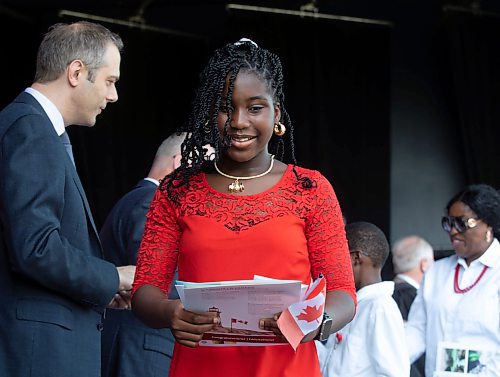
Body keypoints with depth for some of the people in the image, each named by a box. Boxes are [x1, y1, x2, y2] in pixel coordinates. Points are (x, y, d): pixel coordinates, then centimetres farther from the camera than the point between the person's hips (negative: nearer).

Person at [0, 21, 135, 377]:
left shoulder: (32, 125, 17)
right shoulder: (30, 128, -12)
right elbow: (36, 249, -21)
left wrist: (102, 288, 11)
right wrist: (113, 278, -8)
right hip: (40, 347, -10)